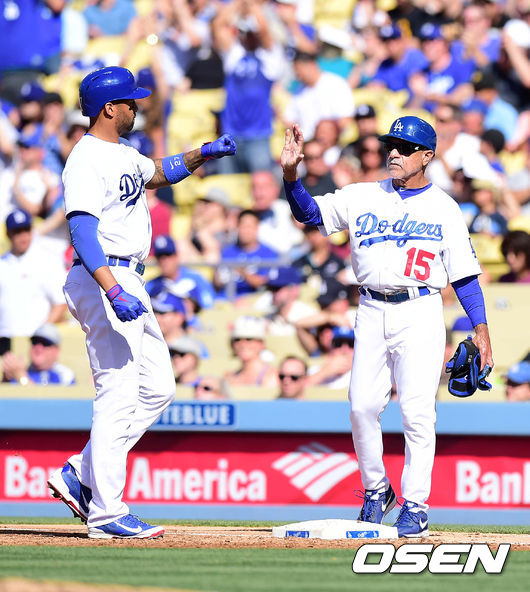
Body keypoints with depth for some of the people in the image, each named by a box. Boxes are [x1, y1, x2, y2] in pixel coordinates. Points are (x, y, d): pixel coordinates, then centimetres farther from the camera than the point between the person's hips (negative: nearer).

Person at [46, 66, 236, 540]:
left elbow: (158, 173, 36)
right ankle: (106, 514, -10)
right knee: (118, 395, -11)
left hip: (128, 283, 10)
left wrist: (203, 154, 17)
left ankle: (80, 477, 15)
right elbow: (82, 231, -25)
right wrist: (114, 292, -36)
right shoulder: (86, 160, -15)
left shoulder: (123, 154, 16)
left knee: (157, 390, 12)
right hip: (102, 281, -10)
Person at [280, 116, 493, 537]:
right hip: (372, 312, 3)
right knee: (363, 405, -4)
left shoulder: (444, 209, 4)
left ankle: (416, 506, 0)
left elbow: (464, 273, 3)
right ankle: (376, 491, 15)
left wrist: (481, 328, -5)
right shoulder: (364, 197, 10)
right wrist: (291, 175, -13)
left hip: (419, 313, -3)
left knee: (417, 410, -8)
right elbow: (309, 213, 5)